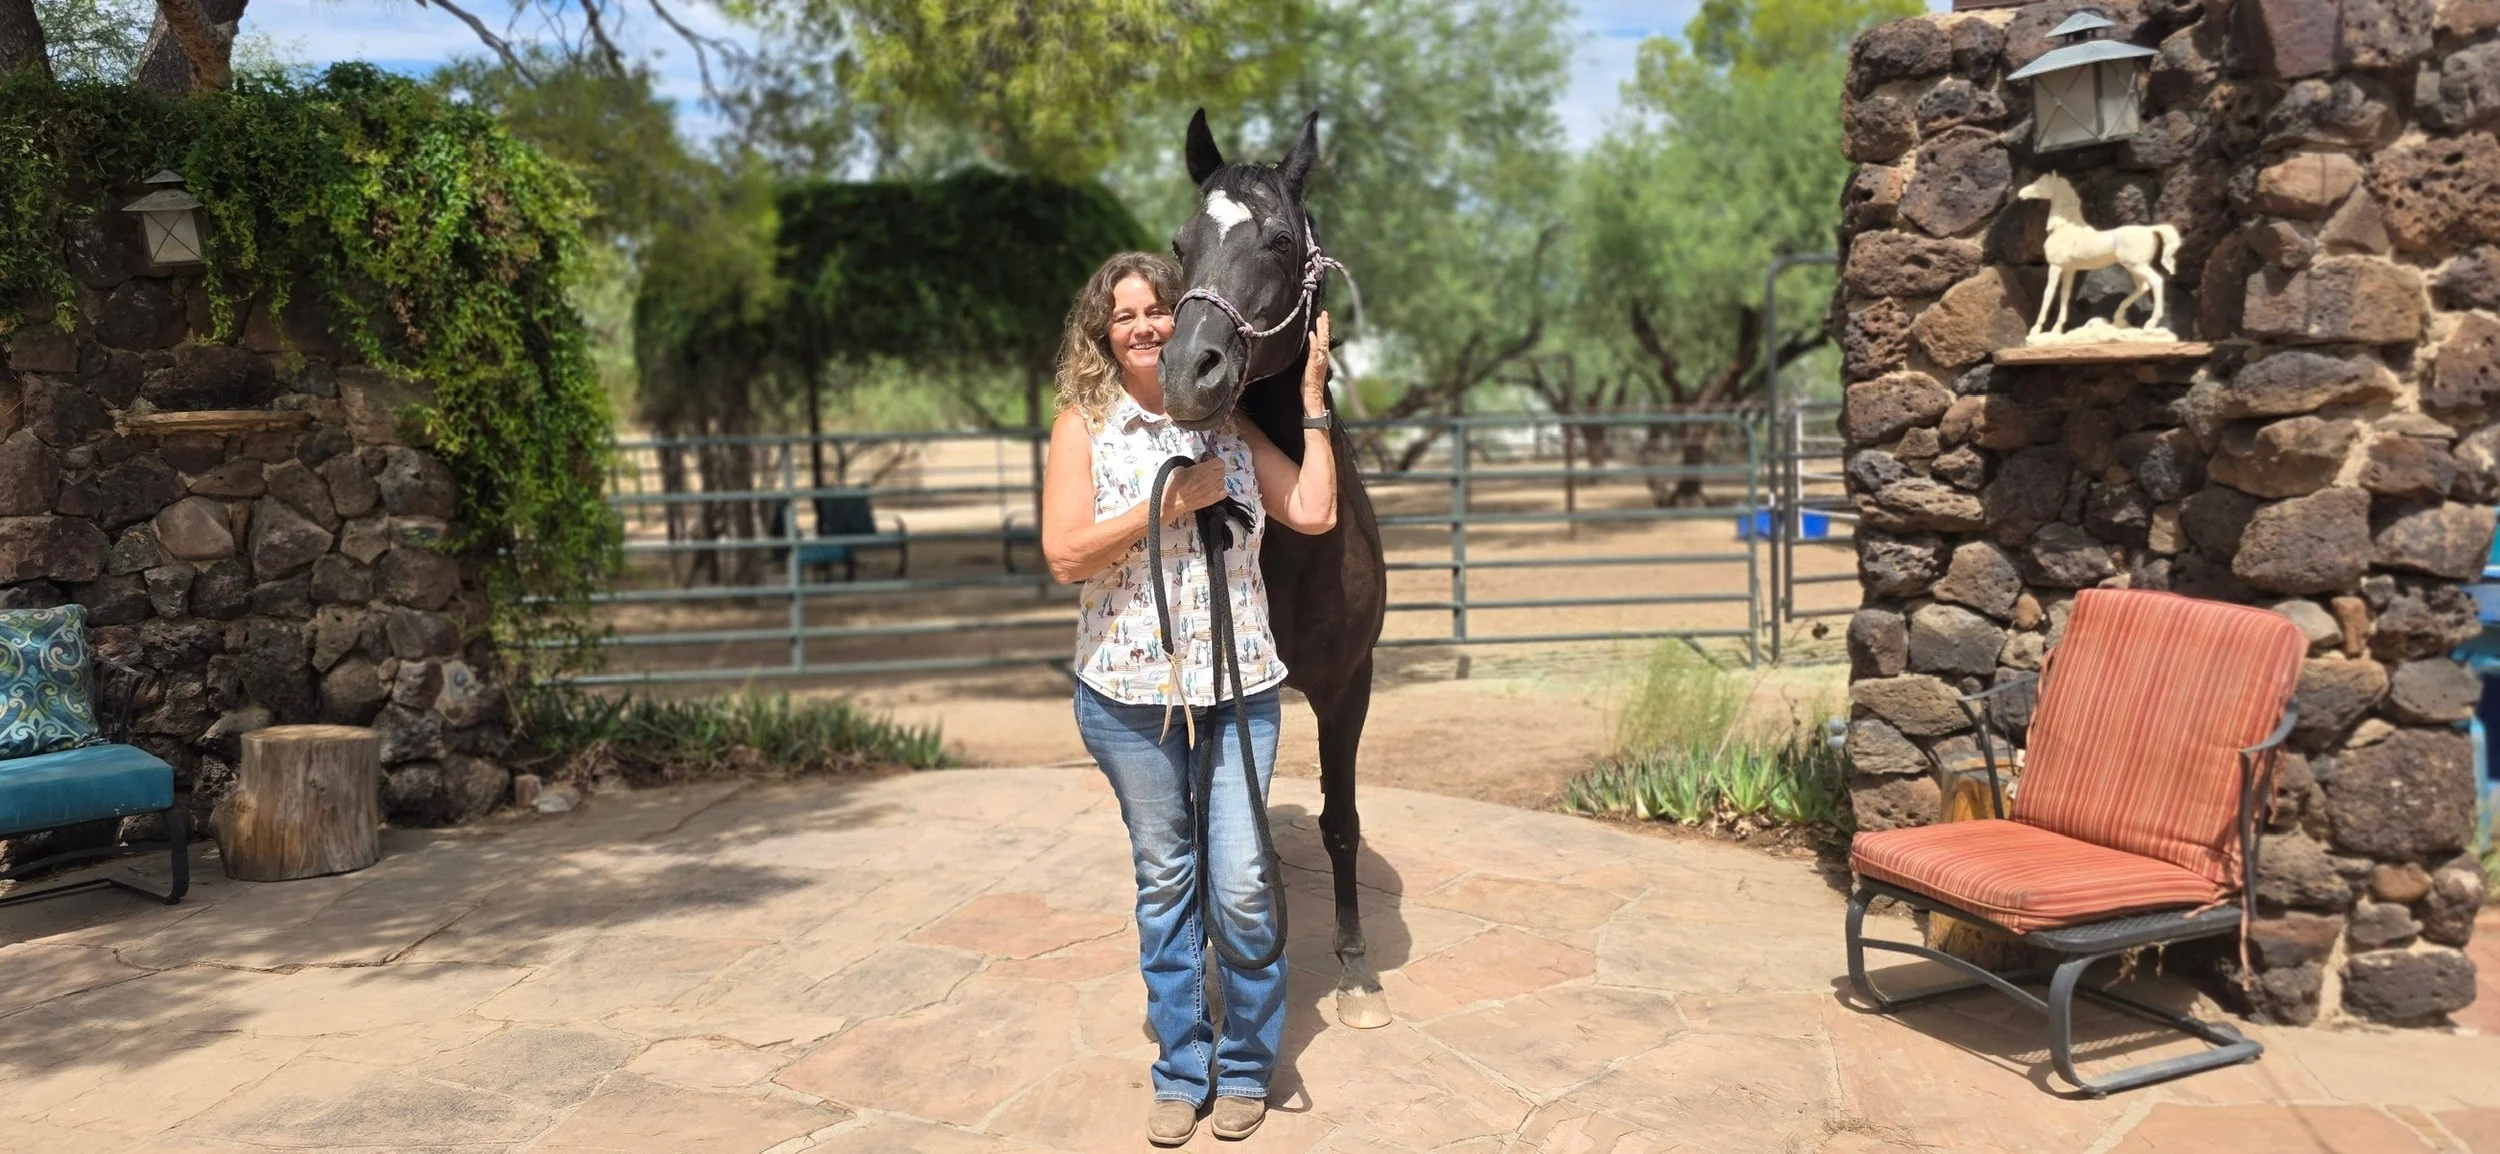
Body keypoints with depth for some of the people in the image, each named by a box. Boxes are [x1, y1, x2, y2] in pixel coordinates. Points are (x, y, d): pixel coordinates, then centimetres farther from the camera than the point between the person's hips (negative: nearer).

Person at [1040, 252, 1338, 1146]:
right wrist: (1171, 503, -16)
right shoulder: (1084, 425, -2)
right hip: (1130, 690, -1)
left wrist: (1313, 401, 1)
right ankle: (1181, 1069, 26)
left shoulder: (1229, 424, 5)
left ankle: (1245, 1067, 20)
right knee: (1165, 880, 10)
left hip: (1239, 684, 1)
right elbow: (1065, 556, -12)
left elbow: (1313, 513, -2)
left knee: (1240, 882, -1)